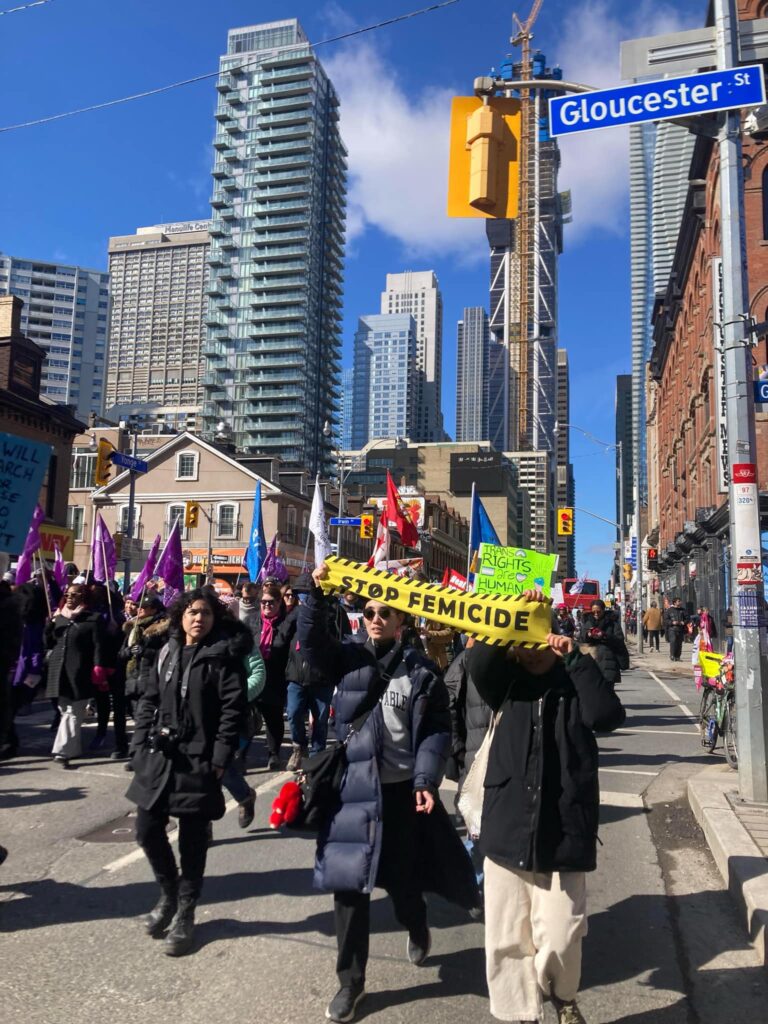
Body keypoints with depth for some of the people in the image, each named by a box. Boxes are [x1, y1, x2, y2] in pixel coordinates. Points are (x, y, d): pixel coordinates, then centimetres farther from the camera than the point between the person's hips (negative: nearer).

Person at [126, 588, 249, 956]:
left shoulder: (224, 657, -7)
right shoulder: (167, 653, 9)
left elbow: (233, 711, -11)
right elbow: (148, 701, 11)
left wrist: (220, 760, -16)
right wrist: (140, 746, 3)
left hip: (198, 761, -5)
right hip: (158, 756, 5)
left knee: (192, 840, 5)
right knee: (147, 830, 9)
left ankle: (185, 914, 24)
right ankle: (169, 893, 34)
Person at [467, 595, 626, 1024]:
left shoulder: (576, 684, 2)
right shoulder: (507, 684, 4)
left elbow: (608, 716, -17)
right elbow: (478, 662, -16)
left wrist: (574, 658, -14)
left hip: (563, 834, -2)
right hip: (507, 831, 2)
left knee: (559, 940, 2)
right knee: (506, 940, 10)